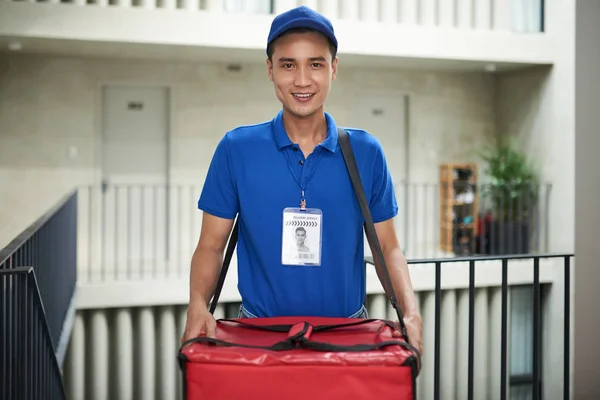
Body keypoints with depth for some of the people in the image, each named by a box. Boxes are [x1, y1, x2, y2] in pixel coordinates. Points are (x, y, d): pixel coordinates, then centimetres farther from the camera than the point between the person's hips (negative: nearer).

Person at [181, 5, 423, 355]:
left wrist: (411, 314, -9)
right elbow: (212, 244, 1)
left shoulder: (366, 152, 0)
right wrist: (198, 306, -16)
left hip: (347, 332, 1)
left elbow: (388, 247, 6)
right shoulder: (236, 149, -3)